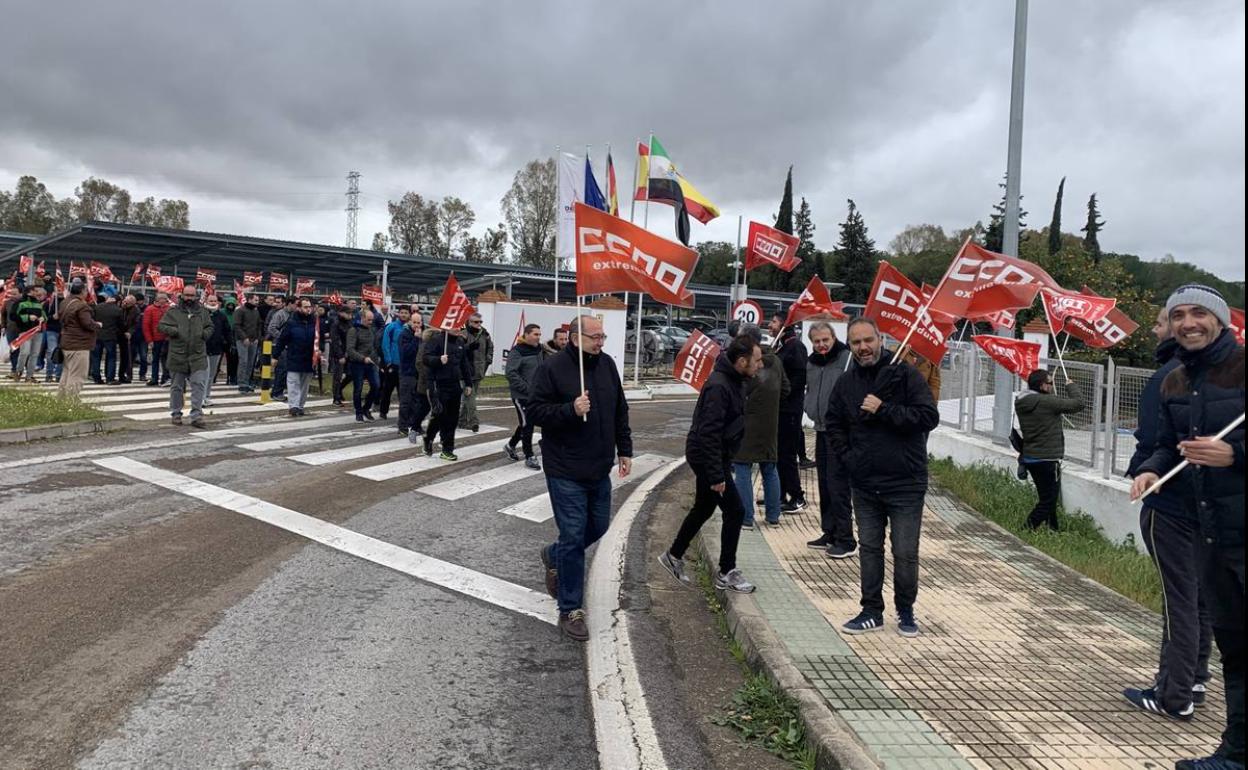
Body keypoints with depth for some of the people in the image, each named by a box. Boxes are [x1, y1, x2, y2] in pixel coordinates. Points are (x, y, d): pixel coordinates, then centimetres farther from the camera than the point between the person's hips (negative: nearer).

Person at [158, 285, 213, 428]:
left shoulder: (202, 312, 9)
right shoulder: (173, 311, 2)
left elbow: (210, 327, 19)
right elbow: (161, 326, 0)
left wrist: (205, 333, -1)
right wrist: (174, 331, -16)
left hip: (198, 357, 1)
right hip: (177, 356, -1)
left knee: (199, 385, -7)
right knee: (177, 386, 10)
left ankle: (196, 416, -4)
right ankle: (176, 413, 24)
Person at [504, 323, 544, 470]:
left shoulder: (538, 350, 8)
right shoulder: (517, 352, -14)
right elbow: (511, 374, -20)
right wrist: (527, 389, -21)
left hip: (535, 396, 7)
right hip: (521, 396, -7)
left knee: (526, 424, 16)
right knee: (527, 425, -3)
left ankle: (510, 446, 36)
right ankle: (529, 457, 7)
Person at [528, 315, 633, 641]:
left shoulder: (607, 364, 6)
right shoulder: (552, 367, -12)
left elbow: (620, 411, 15)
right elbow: (535, 411, -13)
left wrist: (624, 450, 14)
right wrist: (571, 410, -26)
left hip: (599, 468, 7)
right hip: (566, 470, -7)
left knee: (598, 527, 18)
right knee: (573, 536, -4)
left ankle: (553, 556, 46)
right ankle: (570, 610, 9)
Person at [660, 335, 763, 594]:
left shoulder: (734, 381, 7)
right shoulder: (718, 386, -25)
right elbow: (708, 434, -27)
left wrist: (724, 465, 20)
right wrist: (717, 476, -26)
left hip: (717, 456, 10)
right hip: (707, 456, -10)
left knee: (703, 508, 20)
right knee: (734, 510, -5)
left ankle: (673, 556, 35)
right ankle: (726, 573, 8)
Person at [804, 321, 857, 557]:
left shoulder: (847, 358, -14)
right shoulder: (811, 363, 12)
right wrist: (809, 407, 12)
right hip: (821, 430, 9)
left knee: (838, 486, -7)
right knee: (824, 484, 15)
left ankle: (845, 541, 1)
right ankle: (830, 533, 27)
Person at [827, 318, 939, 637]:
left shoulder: (905, 374, -7)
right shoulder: (846, 383, 6)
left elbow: (929, 417, -14)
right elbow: (834, 425, 17)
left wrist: (884, 410, -21)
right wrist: (847, 457, 4)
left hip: (905, 483, -4)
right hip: (864, 485, 4)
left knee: (905, 553, 3)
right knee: (869, 549, 12)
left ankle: (905, 611, 22)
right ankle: (872, 612, 23)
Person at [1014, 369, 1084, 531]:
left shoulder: (1021, 403, 5)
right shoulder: (1047, 402, -20)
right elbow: (1078, 404, -13)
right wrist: (1071, 386, 1)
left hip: (1029, 457, 9)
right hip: (1047, 460, -9)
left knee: (1046, 499, 20)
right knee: (1048, 501, -1)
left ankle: (1053, 530, 28)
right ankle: (1027, 529, -6)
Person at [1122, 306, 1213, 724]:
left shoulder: (1167, 376, -17)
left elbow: (1151, 440, -20)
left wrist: (1138, 472, -3)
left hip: (1170, 503, -8)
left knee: (1178, 598, -2)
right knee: (1200, 595, 15)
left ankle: (1174, 693, 5)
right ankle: (1193, 680, 26)